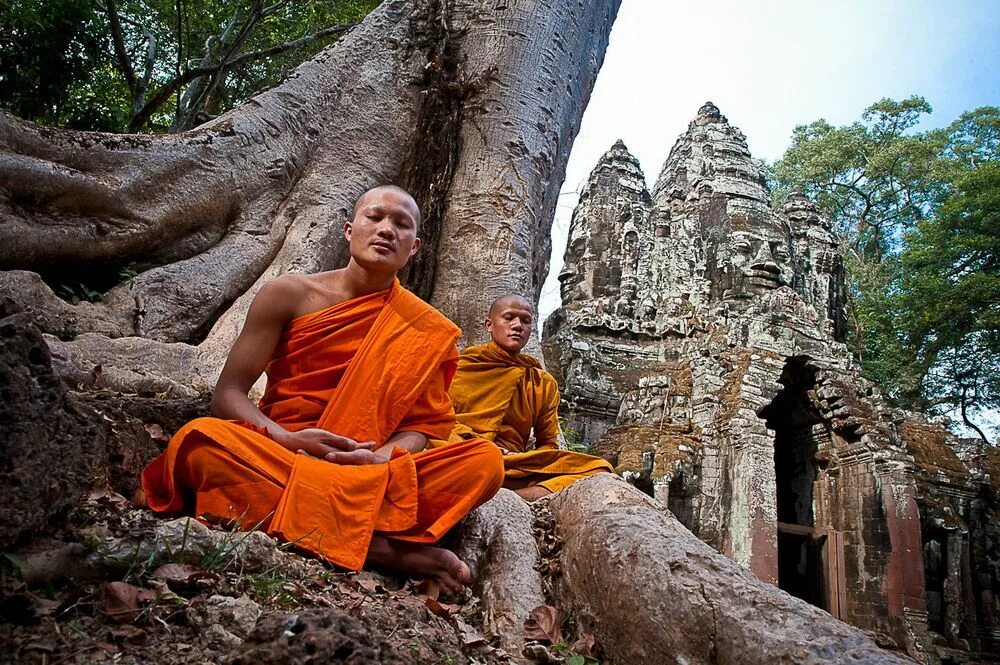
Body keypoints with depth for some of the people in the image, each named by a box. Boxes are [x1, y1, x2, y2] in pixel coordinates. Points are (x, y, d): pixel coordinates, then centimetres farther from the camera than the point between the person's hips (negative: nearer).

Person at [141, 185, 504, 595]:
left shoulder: (424, 330, 5)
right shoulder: (289, 295, 2)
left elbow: (420, 424, 2)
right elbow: (228, 394, -1)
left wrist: (383, 458, -21)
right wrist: (287, 440, -20)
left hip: (371, 476, 0)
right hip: (273, 461, 0)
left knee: (485, 462, -21)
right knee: (200, 439, -33)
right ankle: (384, 548, -31)